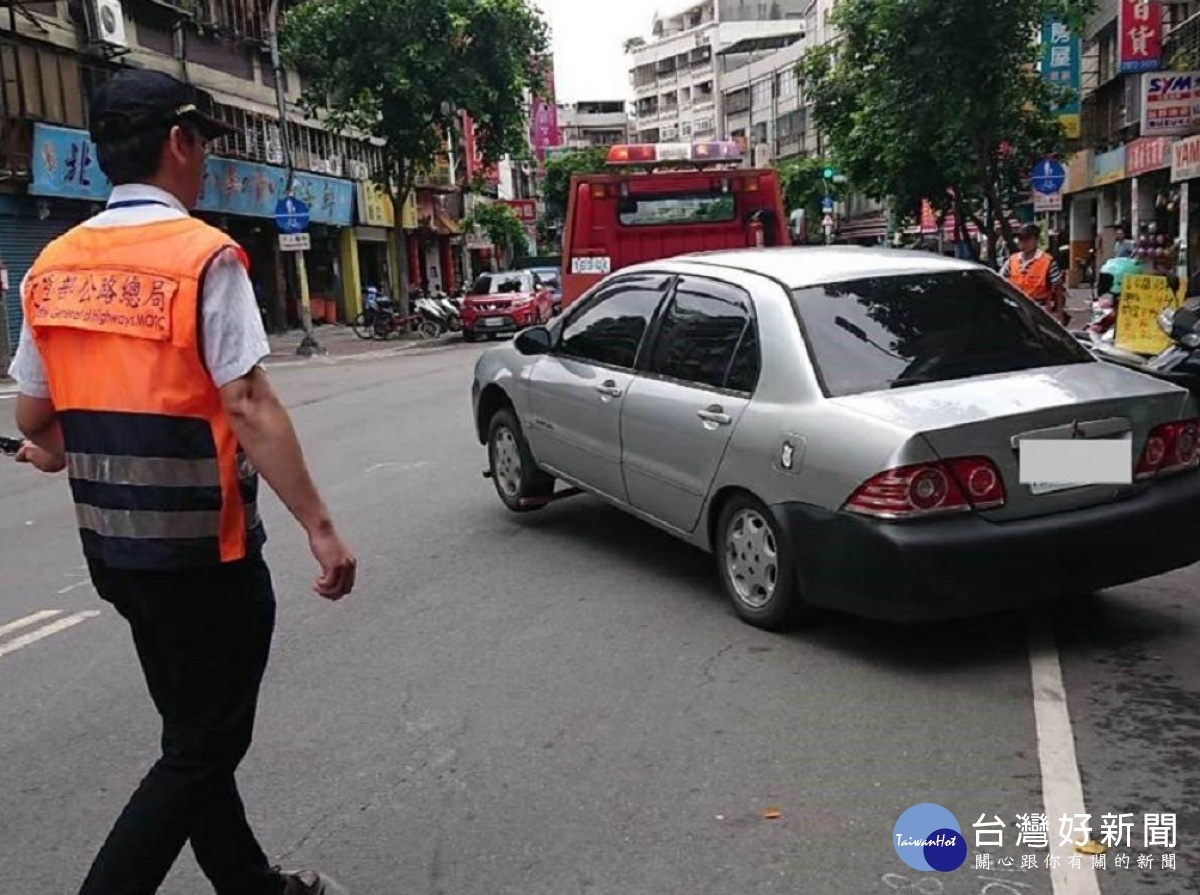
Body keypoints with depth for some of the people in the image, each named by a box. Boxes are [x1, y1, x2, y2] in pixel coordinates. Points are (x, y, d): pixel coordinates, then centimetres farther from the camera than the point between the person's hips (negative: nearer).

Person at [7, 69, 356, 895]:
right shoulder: (203, 255, -14)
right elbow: (248, 405, -21)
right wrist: (321, 528, -19)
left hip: (112, 547, 8)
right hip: (201, 550, -7)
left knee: (191, 733, 21)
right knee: (205, 746, 9)